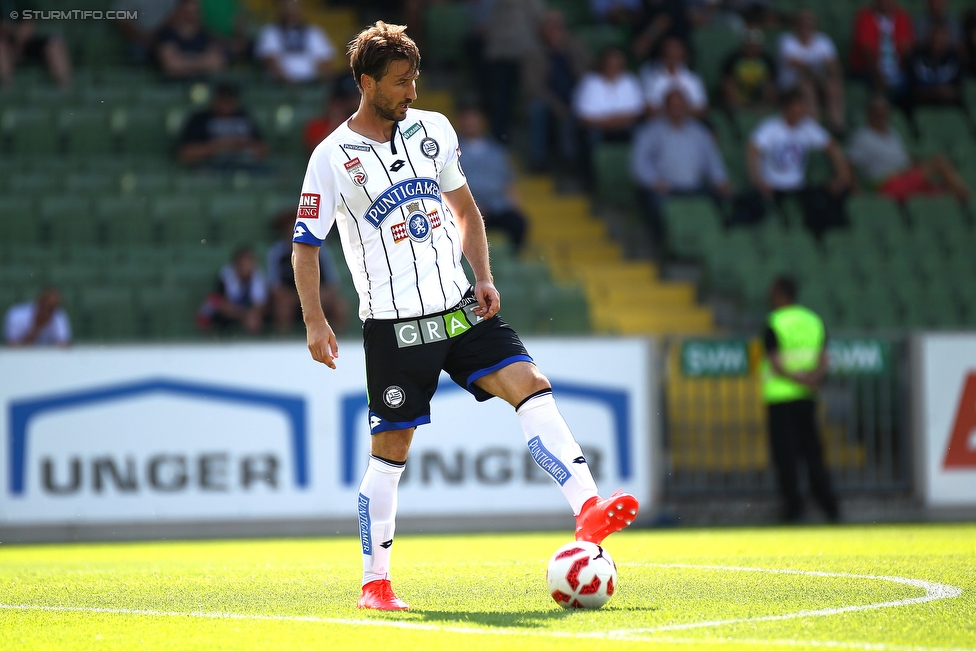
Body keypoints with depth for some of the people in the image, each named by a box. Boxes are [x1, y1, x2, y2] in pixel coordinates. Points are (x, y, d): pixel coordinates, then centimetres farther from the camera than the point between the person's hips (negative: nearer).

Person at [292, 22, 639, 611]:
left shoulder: (434, 130, 7)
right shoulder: (333, 158, -7)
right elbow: (306, 247, -4)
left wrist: (484, 278, 5)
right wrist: (315, 323, -14)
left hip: (458, 304, 5)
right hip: (394, 321, -5)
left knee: (530, 384, -14)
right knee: (390, 448, -1)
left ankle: (588, 509, -21)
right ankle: (375, 582, 10)